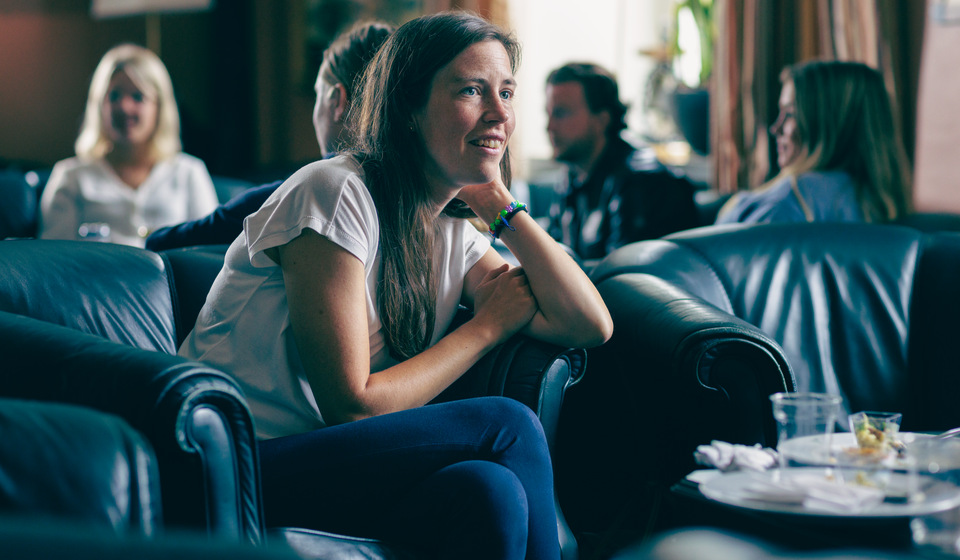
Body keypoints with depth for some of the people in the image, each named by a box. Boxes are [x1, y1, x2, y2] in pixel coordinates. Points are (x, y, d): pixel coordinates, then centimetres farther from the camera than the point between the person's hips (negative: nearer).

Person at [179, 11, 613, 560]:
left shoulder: (452, 231, 10)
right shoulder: (334, 193, -14)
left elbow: (592, 326, 3)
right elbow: (351, 404, -17)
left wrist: (500, 204, 2)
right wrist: (490, 324, -8)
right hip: (237, 469, -7)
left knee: (490, 489, -26)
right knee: (507, 425, -21)